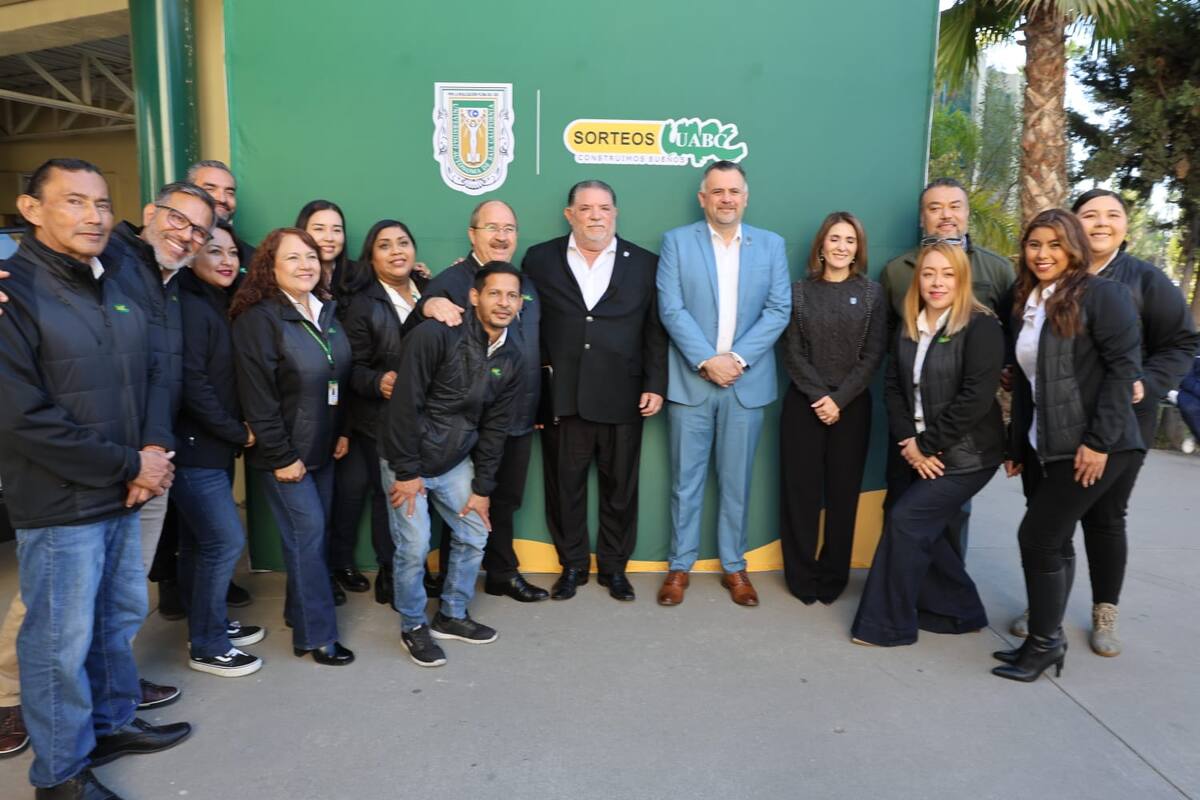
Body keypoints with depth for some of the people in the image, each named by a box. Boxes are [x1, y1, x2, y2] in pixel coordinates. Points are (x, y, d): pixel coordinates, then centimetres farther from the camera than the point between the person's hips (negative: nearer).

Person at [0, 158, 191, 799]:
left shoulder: (117, 289, 9)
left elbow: (147, 378, 14)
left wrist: (153, 452, -3)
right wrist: (129, 465, -14)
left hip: (124, 499, 7)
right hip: (59, 506, -7)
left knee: (121, 618, 19)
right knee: (60, 642, 6)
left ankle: (113, 722, 39)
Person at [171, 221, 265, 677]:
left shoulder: (219, 306, 12)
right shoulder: (189, 308, -15)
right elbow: (192, 385, -21)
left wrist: (236, 432, 3)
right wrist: (239, 433, -13)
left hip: (214, 446, 9)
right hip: (194, 448, -9)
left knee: (201, 541, 17)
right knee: (226, 540, -6)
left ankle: (210, 625, 29)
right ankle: (207, 647, 8)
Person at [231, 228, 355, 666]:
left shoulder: (326, 311, 7)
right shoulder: (258, 319, -15)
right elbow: (257, 397, -18)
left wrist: (341, 431, 10)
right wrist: (281, 457, -17)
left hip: (322, 448, 7)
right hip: (285, 453, -7)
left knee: (314, 531, 13)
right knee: (307, 534, -3)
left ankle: (299, 609, 31)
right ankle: (316, 634, 9)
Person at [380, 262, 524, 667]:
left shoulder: (510, 358, -1)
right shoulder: (435, 335, -22)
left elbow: (495, 428, 3)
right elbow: (405, 404, -21)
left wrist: (483, 487, 1)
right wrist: (407, 472, -18)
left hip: (455, 461, 6)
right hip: (407, 460, -6)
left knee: (474, 536, 9)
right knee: (414, 547, -3)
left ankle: (451, 616, 31)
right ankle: (413, 626, 22)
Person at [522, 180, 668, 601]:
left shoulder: (645, 263, 6)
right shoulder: (540, 260, 6)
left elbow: (655, 331, 5)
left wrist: (656, 385, -2)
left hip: (622, 399, 0)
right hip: (562, 397, 0)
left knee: (620, 487, 10)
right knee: (564, 486, 9)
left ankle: (614, 566, 27)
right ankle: (572, 565, 27)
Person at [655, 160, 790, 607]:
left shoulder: (771, 245, 8)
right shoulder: (677, 241, 3)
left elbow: (779, 310, 0)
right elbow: (671, 309, -6)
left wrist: (738, 358, -12)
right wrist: (706, 360, -16)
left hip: (748, 382, 2)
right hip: (690, 380, -1)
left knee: (737, 482, 10)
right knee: (686, 481, 7)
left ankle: (734, 567, 23)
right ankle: (680, 566, 20)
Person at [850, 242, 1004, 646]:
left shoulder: (981, 326, -12)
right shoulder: (908, 326, 7)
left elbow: (976, 398, -20)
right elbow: (894, 387, 4)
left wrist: (927, 444, -17)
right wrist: (909, 443, -9)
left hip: (967, 454, -7)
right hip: (923, 454, 7)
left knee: (905, 520, -11)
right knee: (924, 529, 9)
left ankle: (887, 623, 3)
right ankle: (961, 611, 30)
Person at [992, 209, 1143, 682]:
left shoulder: (1101, 294, -8)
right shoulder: (1025, 304, 13)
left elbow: (1124, 368, -14)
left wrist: (1100, 441, -19)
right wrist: (1016, 446, 13)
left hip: (1092, 447, -7)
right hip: (1042, 447, 7)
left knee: (1038, 537, -7)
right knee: (1051, 542, 11)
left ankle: (1045, 641, 10)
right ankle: (1046, 638, 23)